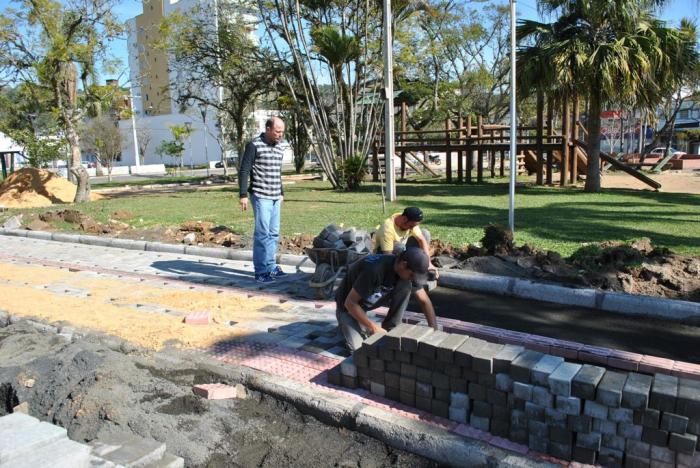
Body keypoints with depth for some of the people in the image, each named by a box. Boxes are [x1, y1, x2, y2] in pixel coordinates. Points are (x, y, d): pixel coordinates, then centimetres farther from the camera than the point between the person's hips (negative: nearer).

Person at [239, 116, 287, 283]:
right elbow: (244, 171, -10)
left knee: (273, 234, 10)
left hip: (275, 197, 8)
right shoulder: (254, 145, -8)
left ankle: (271, 267, 19)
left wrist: (281, 192, 27)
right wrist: (243, 195, -15)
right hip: (261, 196, -7)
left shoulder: (278, 147, 14)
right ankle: (261, 271, -2)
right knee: (262, 233, -8)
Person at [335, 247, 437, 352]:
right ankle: (345, 325, 8)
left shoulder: (407, 272, -17)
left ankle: (390, 329, -4)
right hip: (347, 305, -5)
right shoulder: (374, 270, -38)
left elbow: (424, 301, -5)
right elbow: (350, 303, -30)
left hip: (371, 300, 5)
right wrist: (374, 328, -27)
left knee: (406, 285, -19)